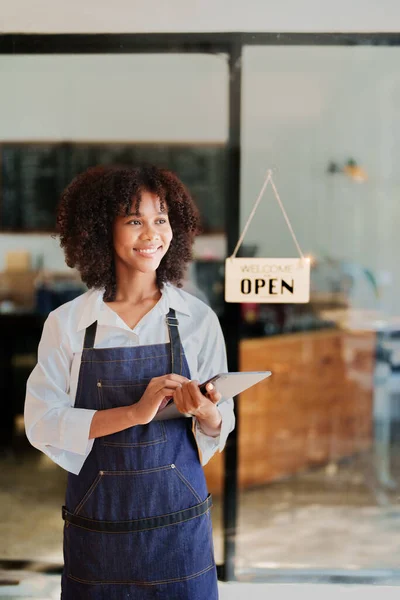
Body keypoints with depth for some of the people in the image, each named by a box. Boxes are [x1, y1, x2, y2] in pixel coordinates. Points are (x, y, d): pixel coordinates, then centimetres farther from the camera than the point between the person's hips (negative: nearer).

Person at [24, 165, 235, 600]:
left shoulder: (198, 319, -2)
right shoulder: (66, 323, -4)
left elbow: (221, 425, 4)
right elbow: (42, 424, -10)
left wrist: (205, 412, -19)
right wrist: (135, 412, -20)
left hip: (177, 514, 1)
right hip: (98, 517, 0)